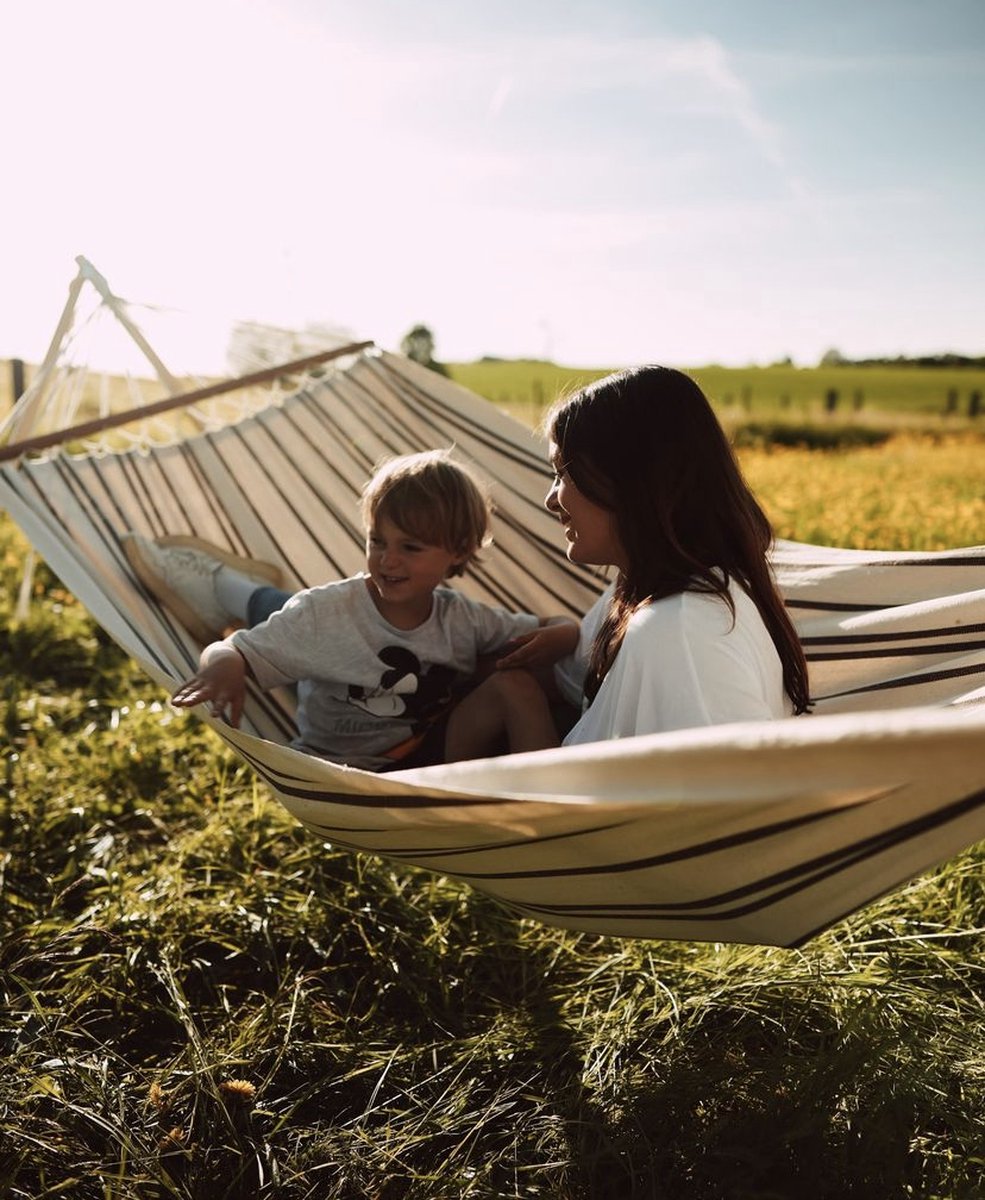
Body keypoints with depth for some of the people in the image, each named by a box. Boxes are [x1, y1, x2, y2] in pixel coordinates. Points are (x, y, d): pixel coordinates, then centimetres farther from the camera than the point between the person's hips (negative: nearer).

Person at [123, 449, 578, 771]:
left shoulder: (462, 618, -10)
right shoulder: (323, 613, -18)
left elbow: (560, 626, 1)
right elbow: (232, 652, -17)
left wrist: (557, 636, -24)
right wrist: (224, 665, -41)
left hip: (427, 754, 0)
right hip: (344, 773, 0)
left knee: (515, 682, -18)